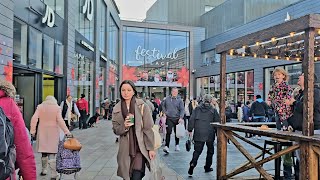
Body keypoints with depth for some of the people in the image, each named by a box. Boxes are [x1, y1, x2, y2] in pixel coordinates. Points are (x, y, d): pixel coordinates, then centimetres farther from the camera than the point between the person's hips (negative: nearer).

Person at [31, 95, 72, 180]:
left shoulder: (40, 107, 4)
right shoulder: (57, 108, -2)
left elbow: (34, 118, -5)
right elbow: (60, 120, -9)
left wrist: (32, 131, -4)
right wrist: (66, 131, -8)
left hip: (43, 132, 2)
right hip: (53, 133, -2)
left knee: (44, 152, 16)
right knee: (52, 154, -2)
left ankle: (43, 170, 27)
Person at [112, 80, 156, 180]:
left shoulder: (142, 106, -5)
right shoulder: (116, 109, 5)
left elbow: (148, 129, -4)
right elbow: (115, 129, 7)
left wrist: (151, 148, -5)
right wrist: (124, 126, -15)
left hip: (140, 147, -3)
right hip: (125, 149, 3)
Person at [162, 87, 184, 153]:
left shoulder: (179, 100, -2)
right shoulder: (167, 99, 4)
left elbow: (182, 109, -6)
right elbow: (163, 106, 20)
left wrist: (181, 117, -18)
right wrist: (165, 112, 6)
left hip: (177, 119, 0)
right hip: (169, 118, 0)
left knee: (177, 132, 12)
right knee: (168, 132, -9)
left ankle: (177, 145, 28)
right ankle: (166, 146, -11)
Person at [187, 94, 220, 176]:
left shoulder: (197, 109, 4)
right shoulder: (213, 110, 0)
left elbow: (192, 119, -1)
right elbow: (217, 122, 2)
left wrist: (190, 130, 5)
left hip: (198, 133, 1)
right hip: (210, 134, -1)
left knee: (197, 150, 5)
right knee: (210, 150, 16)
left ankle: (192, 164, -14)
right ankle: (207, 167, 21)